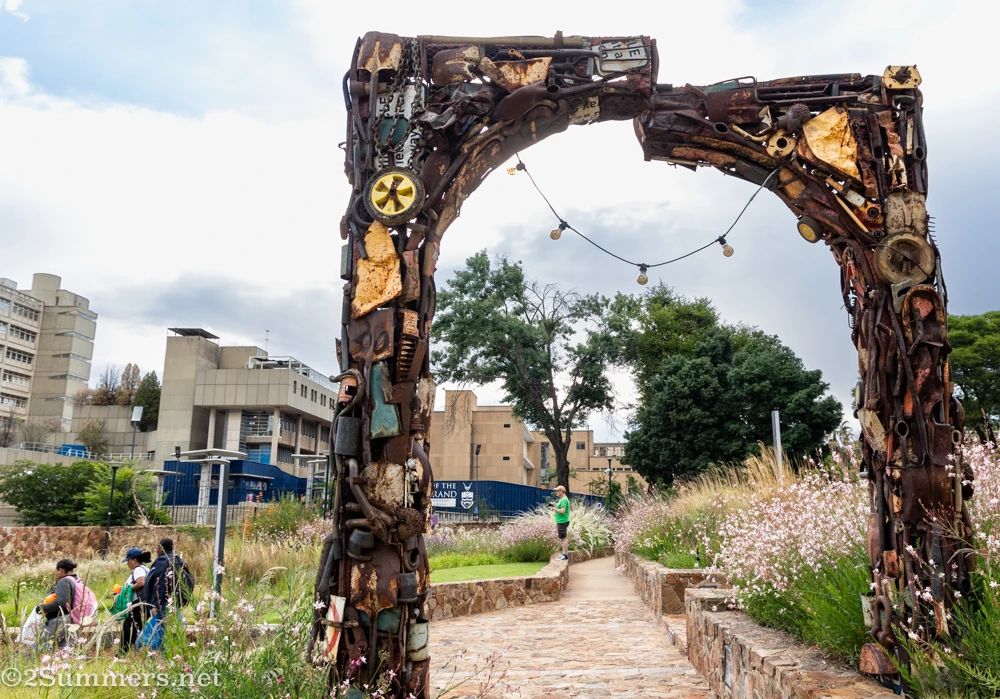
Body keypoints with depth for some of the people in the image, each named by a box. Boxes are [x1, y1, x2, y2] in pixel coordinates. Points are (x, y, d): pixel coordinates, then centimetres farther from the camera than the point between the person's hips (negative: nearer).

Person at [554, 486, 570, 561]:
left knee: (563, 538, -7)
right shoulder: (561, 499, 16)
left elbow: (562, 511, -24)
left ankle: (565, 555, -5)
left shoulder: (564, 500, -15)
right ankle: (564, 554, 17)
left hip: (562, 522, -10)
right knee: (562, 538, 12)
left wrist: (555, 509, -11)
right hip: (560, 522, 10)